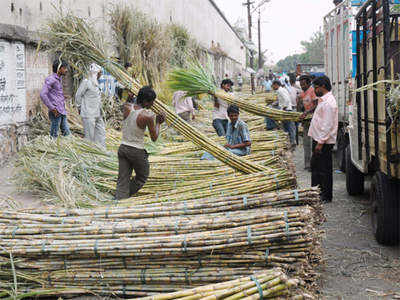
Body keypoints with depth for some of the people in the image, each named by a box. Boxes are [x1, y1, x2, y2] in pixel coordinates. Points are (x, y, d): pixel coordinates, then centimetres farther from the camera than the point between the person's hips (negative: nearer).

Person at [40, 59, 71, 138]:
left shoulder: (59, 79, 16)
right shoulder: (51, 79, -12)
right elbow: (43, 94, -23)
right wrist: (52, 108, -20)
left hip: (62, 112, 9)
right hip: (56, 113, -9)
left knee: (67, 133, 9)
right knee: (54, 135, -4)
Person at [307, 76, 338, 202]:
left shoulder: (329, 102, -19)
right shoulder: (323, 100, 15)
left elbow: (328, 125, -23)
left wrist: (321, 142, -23)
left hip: (324, 141, -11)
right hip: (318, 139, 11)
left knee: (324, 169, -2)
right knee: (315, 166, 18)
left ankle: (326, 197, 5)